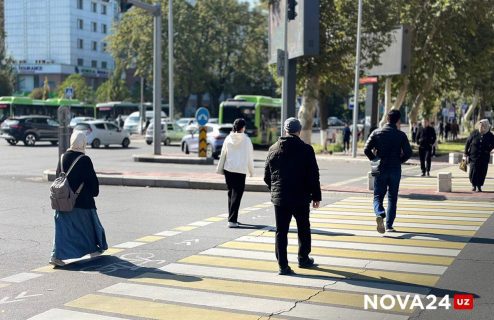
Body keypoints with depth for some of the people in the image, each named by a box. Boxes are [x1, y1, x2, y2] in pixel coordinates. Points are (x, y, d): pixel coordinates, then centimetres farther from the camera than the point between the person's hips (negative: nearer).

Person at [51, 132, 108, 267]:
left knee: (63, 227, 4)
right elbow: (92, 179, -12)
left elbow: (58, 176, 10)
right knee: (88, 223, 16)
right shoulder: (84, 160, -16)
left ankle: (57, 255, -8)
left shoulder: (63, 157, 1)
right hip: (82, 200, -4)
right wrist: (95, 192, 5)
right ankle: (94, 249, 32)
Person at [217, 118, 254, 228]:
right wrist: (251, 171, 11)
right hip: (241, 170, -3)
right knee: (237, 195, -3)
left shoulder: (228, 139, 2)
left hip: (228, 169, 3)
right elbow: (250, 157, 0)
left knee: (231, 193, 15)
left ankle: (232, 218, 21)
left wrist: (220, 169, 14)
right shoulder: (246, 140, -5)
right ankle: (232, 220, -9)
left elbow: (223, 155, 6)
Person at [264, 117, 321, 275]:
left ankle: (283, 265, 1)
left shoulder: (273, 149, 3)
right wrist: (316, 196, 2)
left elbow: (267, 176, 8)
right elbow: (314, 176, -6)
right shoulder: (306, 150, -6)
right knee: (303, 229, 17)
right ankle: (303, 259, 27)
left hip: (280, 197, 2)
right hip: (301, 197, -2)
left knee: (281, 231, 4)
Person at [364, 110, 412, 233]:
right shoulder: (401, 135, -3)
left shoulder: (376, 133, 1)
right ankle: (389, 225, 12)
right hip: (395, 170, 0)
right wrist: (399, 161, 9)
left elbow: (367, 149, -4)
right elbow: (408, 152, -9)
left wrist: (375, 160, 9)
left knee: (378, 196, 5)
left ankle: (380, 214, -25)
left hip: (380, 170, 0)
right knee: (392, 198, 11)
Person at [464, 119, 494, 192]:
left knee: (482, 172, 0)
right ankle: (473, 185, 16)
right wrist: (466, 153, 1)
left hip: (484, 158, 1)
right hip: (474, 157, -1)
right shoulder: (474, 133, -3)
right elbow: (468, 143, 3)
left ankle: (479, 186, 15)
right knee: (473, 171, -5)